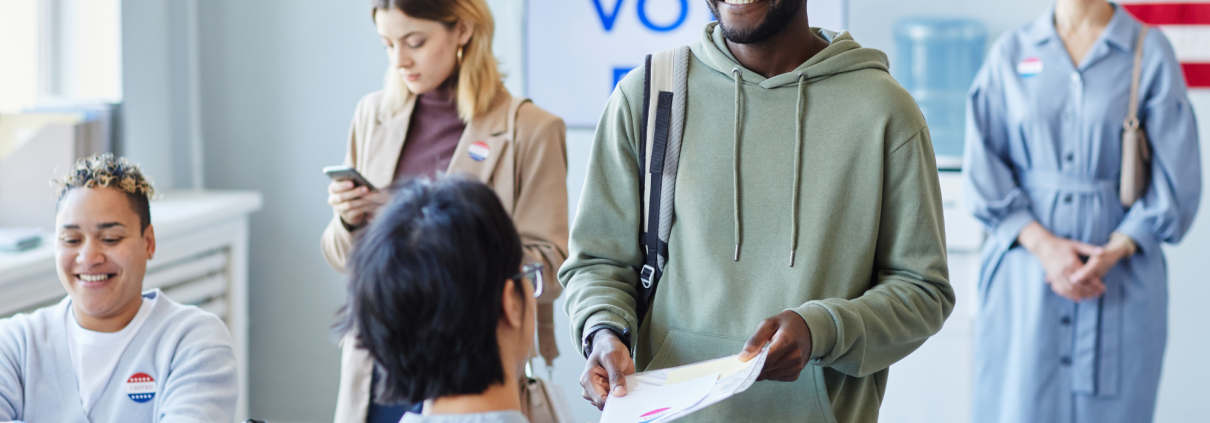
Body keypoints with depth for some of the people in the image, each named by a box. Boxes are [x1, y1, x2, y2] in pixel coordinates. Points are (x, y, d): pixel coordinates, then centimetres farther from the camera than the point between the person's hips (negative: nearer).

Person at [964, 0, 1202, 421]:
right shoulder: (1010, 51, 6)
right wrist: (1042, 244, -10)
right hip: (1024, 273, 1)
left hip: (1120, 282, -1)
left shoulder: (1151, 53, 1)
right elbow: (983, 167, 3)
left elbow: (1176, 178, 0)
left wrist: (1115, 252, -11)